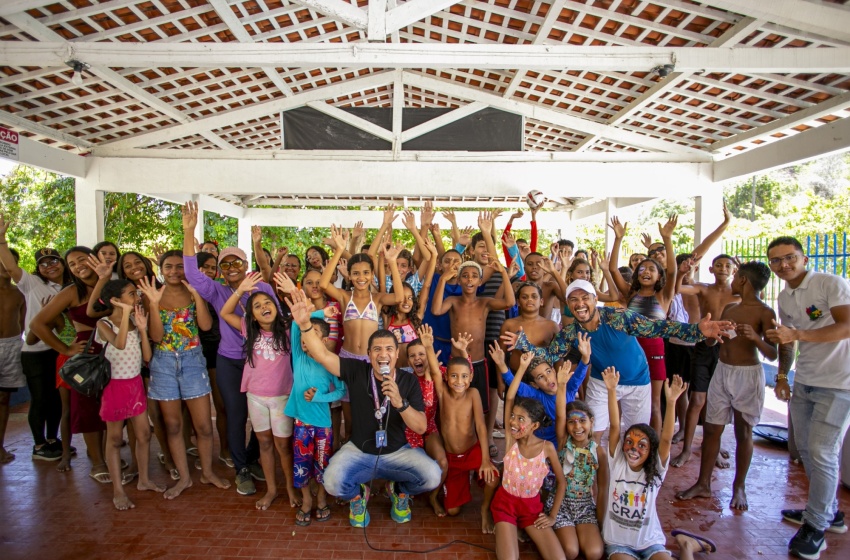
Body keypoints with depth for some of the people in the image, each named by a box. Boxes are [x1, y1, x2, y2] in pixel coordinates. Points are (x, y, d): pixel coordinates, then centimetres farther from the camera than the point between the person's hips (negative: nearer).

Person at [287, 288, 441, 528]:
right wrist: (305, 324, -35)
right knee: (333, 483, -27)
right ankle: (358, 494, 12)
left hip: (397, 452, 0)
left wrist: (400, 402, -33)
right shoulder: (357, 371, -10)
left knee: (432, 476, -24)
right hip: (358, 451, 0)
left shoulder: (408, 380, -11)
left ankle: (399, 490, 13)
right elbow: (322, 354, -19)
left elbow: (421, 427, -15)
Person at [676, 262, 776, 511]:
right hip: (721, 371, 6)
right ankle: (703, 485, 14)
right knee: (711, 429, 6)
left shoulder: (765, 313, -7)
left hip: (747, 375, -6)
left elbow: (772, 354, -13)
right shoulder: (729, 308, 11)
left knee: (743, 432, 6)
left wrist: (755, 337, -28)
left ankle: (739, 487, 21)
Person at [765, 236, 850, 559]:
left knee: (821, 453, -6)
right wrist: (782, 375, 13)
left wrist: (797, 334, -31)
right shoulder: (784, 298, 10)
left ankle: (815, 527, 9)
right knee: (805, 448, 13)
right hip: (803, 382, 7)